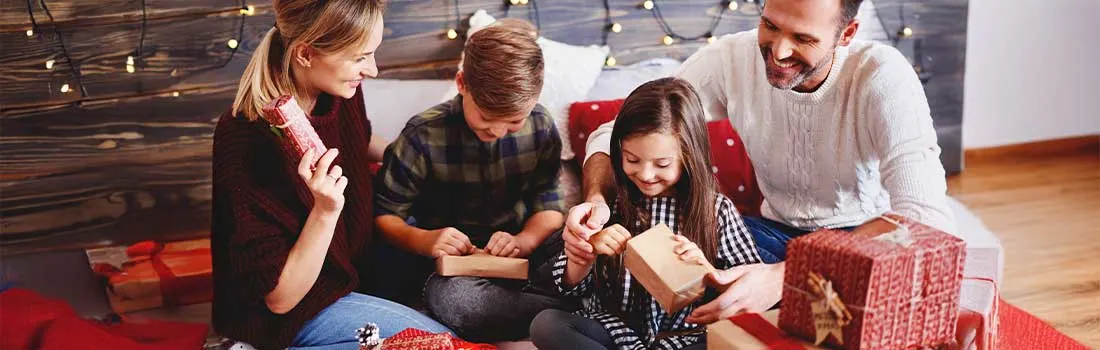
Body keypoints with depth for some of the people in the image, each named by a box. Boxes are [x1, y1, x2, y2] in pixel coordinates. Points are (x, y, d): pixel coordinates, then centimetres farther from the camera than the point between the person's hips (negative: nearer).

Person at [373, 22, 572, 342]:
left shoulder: (540, 126, -3)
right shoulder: (424, 136, -12)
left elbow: (548, 205, 0)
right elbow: (384, 214, -7)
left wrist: (525, 241, -22)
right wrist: (423, 240, -28)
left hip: (523, 251, 2)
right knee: (452, 297, -39)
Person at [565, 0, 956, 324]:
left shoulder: (883, 76, -26)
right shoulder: (730, 59, -16)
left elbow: (928, 218, -37)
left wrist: (784, 277, -48)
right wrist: (597, 199, -34)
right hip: (777, 232, 3)